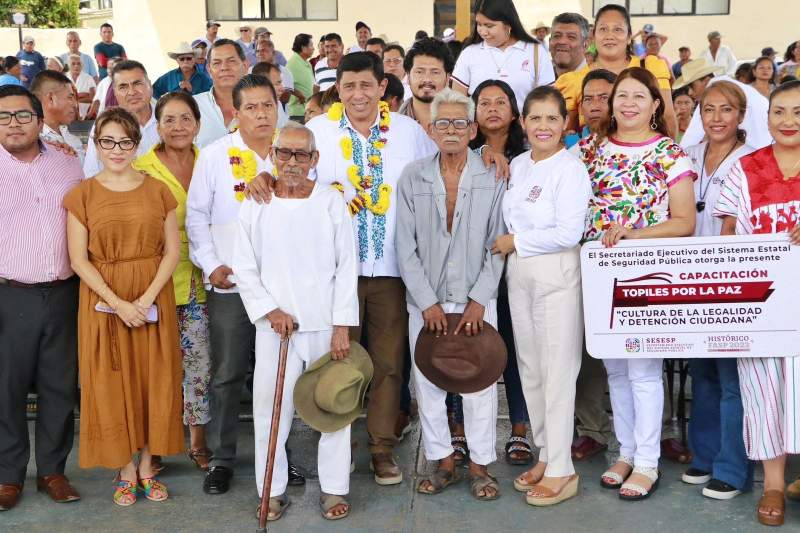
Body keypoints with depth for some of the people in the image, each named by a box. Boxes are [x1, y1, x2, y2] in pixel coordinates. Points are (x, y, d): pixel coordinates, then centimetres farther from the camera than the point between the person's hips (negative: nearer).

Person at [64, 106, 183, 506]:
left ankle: (147, 466, 20)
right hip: (103, 300, -1)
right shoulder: (82, 195, 0)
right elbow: (79, 259, -5)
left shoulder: (157, 191, 3)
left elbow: (172, 251, 0)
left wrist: (146, 299, -12)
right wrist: (118, 303, -15)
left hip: (154, 299, 1)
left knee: (153, 379, 5)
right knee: (112, 382, 3)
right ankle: (125, 470, 18)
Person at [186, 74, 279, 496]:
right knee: (226, 374, 3)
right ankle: (221, 458, 16)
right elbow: (196, 215, 3)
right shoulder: (215, 155, 2)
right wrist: (211, 265, -6)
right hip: (230, 283, -2)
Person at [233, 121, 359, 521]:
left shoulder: (331, 201, 1)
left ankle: (333, 488, 19)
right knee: (271, 409, 3)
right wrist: (269, 310, -7)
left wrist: (342, 325, -7)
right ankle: (273, 490, 18)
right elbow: (244, 268, 5)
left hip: (326, 324, 0)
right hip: (275, 326, 1)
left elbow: (346, 268, -1)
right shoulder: (255, 206, 3)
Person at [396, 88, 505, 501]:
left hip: (477, 300, -1)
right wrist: (428, 303, -7)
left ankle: (480, 465, 18)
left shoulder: (492, 176, 0)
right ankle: (442, 462, 22)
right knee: (427, 382, 6)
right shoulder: (412, 177, 2)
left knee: (480, 382, 2)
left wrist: (479, 300, -8)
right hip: (425, 300, 1)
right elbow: (406, 248, 0)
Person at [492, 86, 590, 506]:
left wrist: (515, 242, -10)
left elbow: (568, 234, -18)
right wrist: (505, 245, 0)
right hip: (519, 274, 7)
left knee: (557, 369, -2)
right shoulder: (517, 165, 10)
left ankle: (561, 469, 7)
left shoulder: (570, 168, -10)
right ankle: (545, 454, 26)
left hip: (557, 275, -7)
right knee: (529, 368, 12)